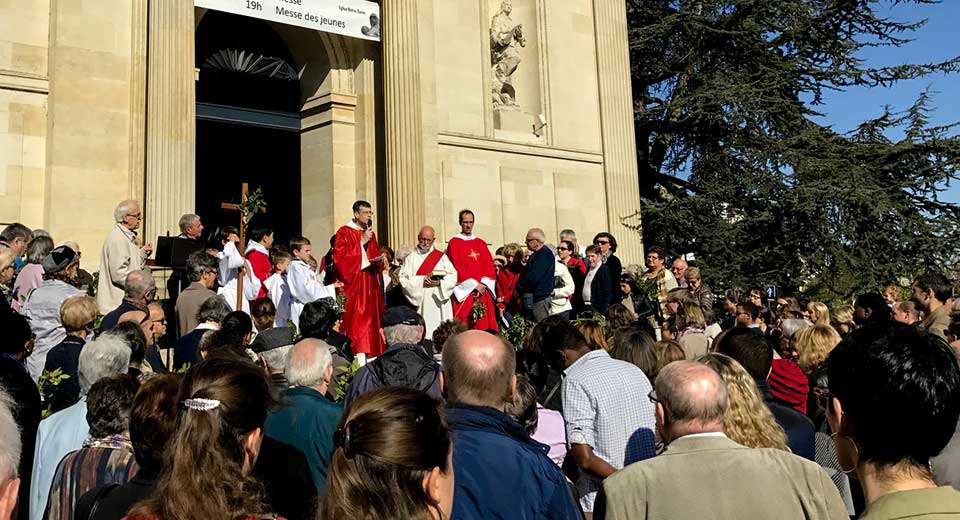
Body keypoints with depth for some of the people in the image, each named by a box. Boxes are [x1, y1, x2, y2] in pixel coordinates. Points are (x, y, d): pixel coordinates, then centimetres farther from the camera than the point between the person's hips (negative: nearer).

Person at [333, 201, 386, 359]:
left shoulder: (371, 234, 18)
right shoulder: (344, 232, -3)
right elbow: (339, 257, -14)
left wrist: (378, 261, 0)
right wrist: (361, 242, -14)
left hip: (370, 286, 7)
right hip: (353, 286, -7)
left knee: (372, 322, 3)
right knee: (355, 323, -11)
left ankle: (372, 357, 6)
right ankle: (358, 361, -12)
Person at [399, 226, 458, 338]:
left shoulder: (441, 256, 12)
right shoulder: (411, 257, 9)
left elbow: (453, 276, 4)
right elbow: (403, 279, -1)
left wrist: (439, 282, -13)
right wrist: (421, 281, -13)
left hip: (439, 303, 1)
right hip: (420, 304, -1)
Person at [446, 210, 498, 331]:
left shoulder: (481, 243, 17)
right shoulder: (454, 243, 2)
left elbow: (489, 266, 10)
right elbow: (456, 268, -6)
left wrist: (483, 284, -7)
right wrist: (474, 284, -12)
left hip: (482, 291, 4)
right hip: (464, 292, -4)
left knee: (484, 325, 0)